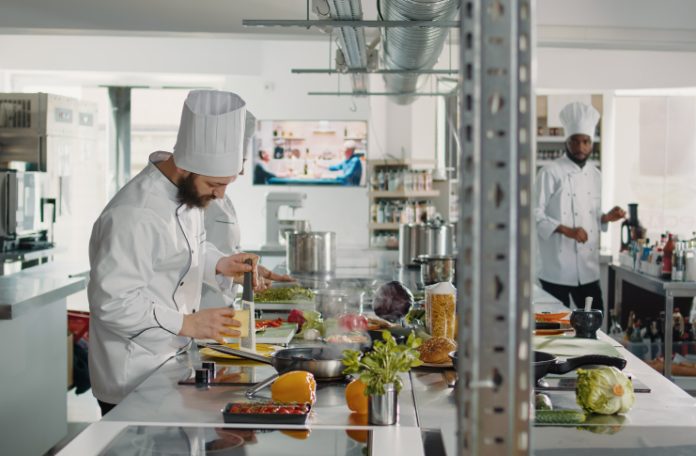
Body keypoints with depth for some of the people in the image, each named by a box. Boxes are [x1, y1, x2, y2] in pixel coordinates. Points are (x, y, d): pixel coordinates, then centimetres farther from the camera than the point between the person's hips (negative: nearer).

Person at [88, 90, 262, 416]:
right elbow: (113, 302, -27)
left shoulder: (187, 190, 4)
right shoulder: (134, 216, -27)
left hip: (171, 360, 9)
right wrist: (188, 324, -26)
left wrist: (220, 266, 0)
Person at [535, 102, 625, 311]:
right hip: (557, 270, -6)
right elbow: (535, 215, -12)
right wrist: (567, 231, -22)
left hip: (589, 269, 6)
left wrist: (607, 218, 0)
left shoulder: (594, 174, 12)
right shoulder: (550, 173, -8)